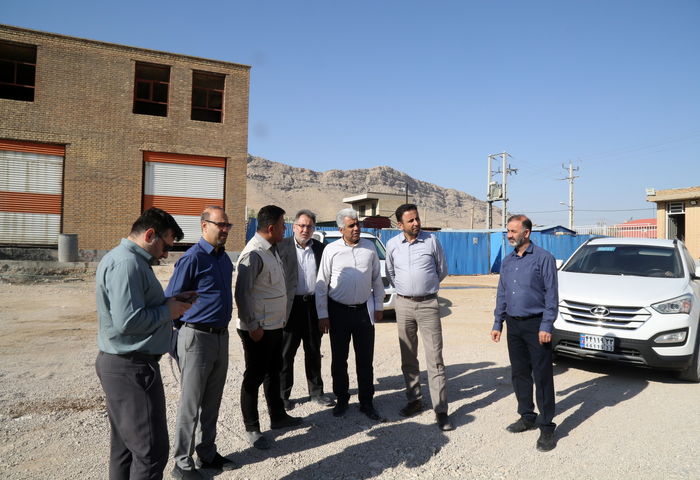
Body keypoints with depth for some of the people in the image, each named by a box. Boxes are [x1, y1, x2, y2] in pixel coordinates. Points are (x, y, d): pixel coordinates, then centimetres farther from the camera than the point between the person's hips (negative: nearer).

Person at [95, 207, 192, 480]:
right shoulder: (127, 263, -20)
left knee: (126, 446, 20)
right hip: (131, 368, -11)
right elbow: (128, 321, -28)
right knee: (152, 451, -2)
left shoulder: (127, 259, 14)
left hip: (122, 365, 11)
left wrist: (170, 304, 5)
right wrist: (168, 311, -14)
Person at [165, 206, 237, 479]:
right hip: (197, 337, -7)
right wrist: (186, 329, -6)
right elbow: (171, 299, -12)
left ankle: (207, 454, 32)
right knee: (191, 403, 5)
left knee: (212, 402, 17)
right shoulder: (193, 258, -15)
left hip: (221, 336, 7)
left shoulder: (224, 258, 9)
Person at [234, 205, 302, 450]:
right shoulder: (253, 254, -22)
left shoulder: (271, 250, 9)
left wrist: (280, 318, 14)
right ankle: (252, 429, 21)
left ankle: (278, 416, 38)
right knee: (254, 377, 5)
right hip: (258, 329, -10)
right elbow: (241, 293, -23)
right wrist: (253, 326, -20)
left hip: (275, 325, 10)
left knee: (274, 372, 21)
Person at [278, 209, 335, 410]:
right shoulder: (282, 247, -3)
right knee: (286, 353, 6)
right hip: (290, 306, -3)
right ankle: (283, 394, 20)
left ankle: (316, 391, 29)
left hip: (313, 306, 3)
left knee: (314, 351, 15)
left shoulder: (321, 249, 7)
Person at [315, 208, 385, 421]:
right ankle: (341, 400, 27)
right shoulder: (331, 250, -5)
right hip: (339, 310, -1)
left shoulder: (369, 247, 2)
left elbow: (377, 279, 10)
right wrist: (322, 315, -4)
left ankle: (366, 403, 20)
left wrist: (379, 306, 8)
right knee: (339, 359, 11)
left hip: (364, 310, 1)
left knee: (365, 359, 7)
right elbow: (321, 284, -3)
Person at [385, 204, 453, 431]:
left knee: (435, 359, -4)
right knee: (408, 358, 12)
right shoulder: (392, 245, 2)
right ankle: (414, 399, 27)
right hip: (403, 304, 3)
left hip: (428, 304, -3)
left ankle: (441, 410, 2)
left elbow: (442, 271, 8)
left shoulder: (432, 241, -5)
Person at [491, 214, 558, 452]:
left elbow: (551, 294, -11)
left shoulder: (543, 258, -8)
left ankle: (546, 426, 7)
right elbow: (501, 295, 15)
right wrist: (497, 324, 11)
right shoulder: (507, 261, 11)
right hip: (514, 325, 6)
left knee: (542, 376, -1)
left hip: (535, 325, -6)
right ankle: (527, 416, 27)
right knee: (519, 374, 13)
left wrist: (546, 326, -16)